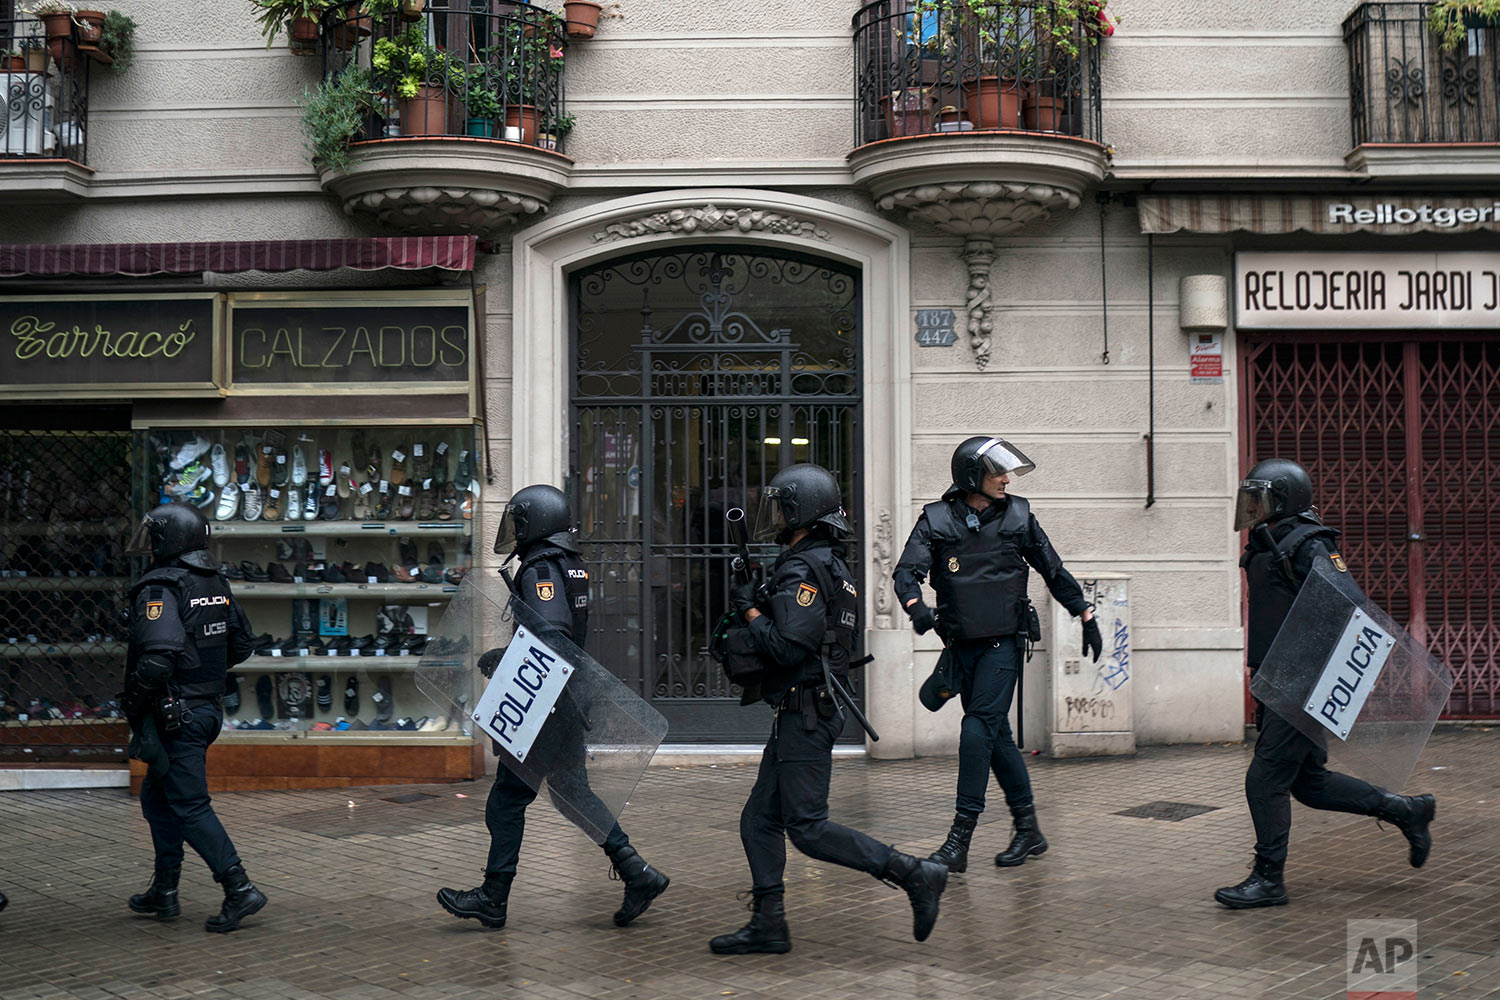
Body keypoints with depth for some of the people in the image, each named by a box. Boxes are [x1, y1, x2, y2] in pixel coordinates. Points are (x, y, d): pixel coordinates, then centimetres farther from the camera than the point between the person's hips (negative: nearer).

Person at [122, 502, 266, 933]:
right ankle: (164, 892, 24)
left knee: (190, 806, -5)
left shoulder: (159, 590, -17)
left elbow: (156, 659, -29)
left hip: (176, 716, -9)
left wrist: (132, 705, -16)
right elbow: (243, 645, 16)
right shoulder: (216, 585, 8)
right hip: (209, 707, 9)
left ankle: (239, 888, -8)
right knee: (157, 796, 20)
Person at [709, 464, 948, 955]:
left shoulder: (803, 570, -17)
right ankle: (768, 925, 15)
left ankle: (914, 874, -6)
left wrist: (751, 611, -11)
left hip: (805, 715, -10)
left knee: (808, 827, -7)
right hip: (801, 713, 10)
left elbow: (789, 648, -25)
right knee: (759, 821, 12)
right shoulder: (834, 566, 15)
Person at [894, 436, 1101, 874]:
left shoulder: (1017, 516, 3)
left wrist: (1086, 616, 19)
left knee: (979, 728, -13)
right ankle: (1028, 829, 22)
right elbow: (907, 571, -10)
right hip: (962, 644, 2)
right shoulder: (936, 520, 1)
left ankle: (959, 840, -12)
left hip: (1004, 641, -2)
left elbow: (1053, 571, 14)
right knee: (996, 735, 9)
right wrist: (916, 606, -30)